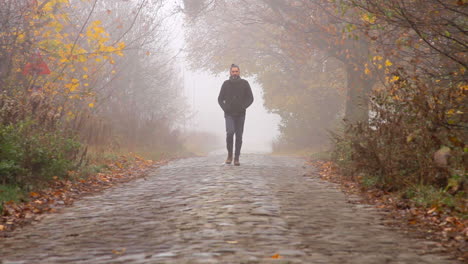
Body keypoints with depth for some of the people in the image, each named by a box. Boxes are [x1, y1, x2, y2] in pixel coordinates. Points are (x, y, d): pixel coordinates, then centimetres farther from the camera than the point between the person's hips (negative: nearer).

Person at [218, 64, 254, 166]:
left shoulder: (244, 83, 4)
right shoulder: (226, 84, 6)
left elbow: (250, 98, 4)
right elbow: (220, 99, 11)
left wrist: (243, 107, -10)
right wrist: (225, 108, -5)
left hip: (240, 114, 1)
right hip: (229, 114, -1)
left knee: (239, 136, 1)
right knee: (230, 132, -19)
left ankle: (236, 158, 9)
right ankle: (229, 154, -1)